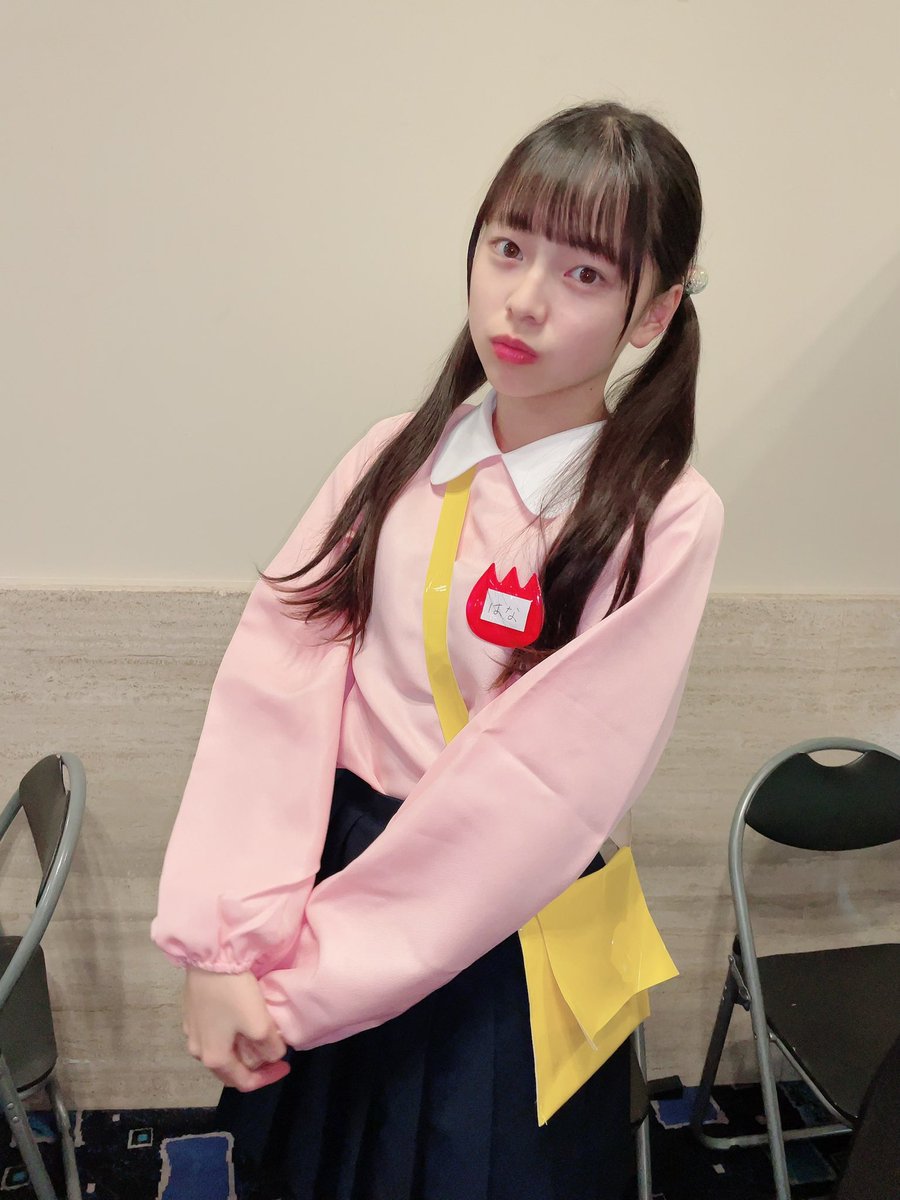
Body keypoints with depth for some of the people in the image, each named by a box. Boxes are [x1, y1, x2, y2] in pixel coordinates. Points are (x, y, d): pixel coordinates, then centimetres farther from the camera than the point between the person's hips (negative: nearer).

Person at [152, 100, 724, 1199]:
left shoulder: (664, 521, -16)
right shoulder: (399, 458, -3)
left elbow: (536, 785, -19)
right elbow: (276, 675, -12)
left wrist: (308, 978, -15)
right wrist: (225, 943, -21)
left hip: (498, 933, -3)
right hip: (336, 861, 4)